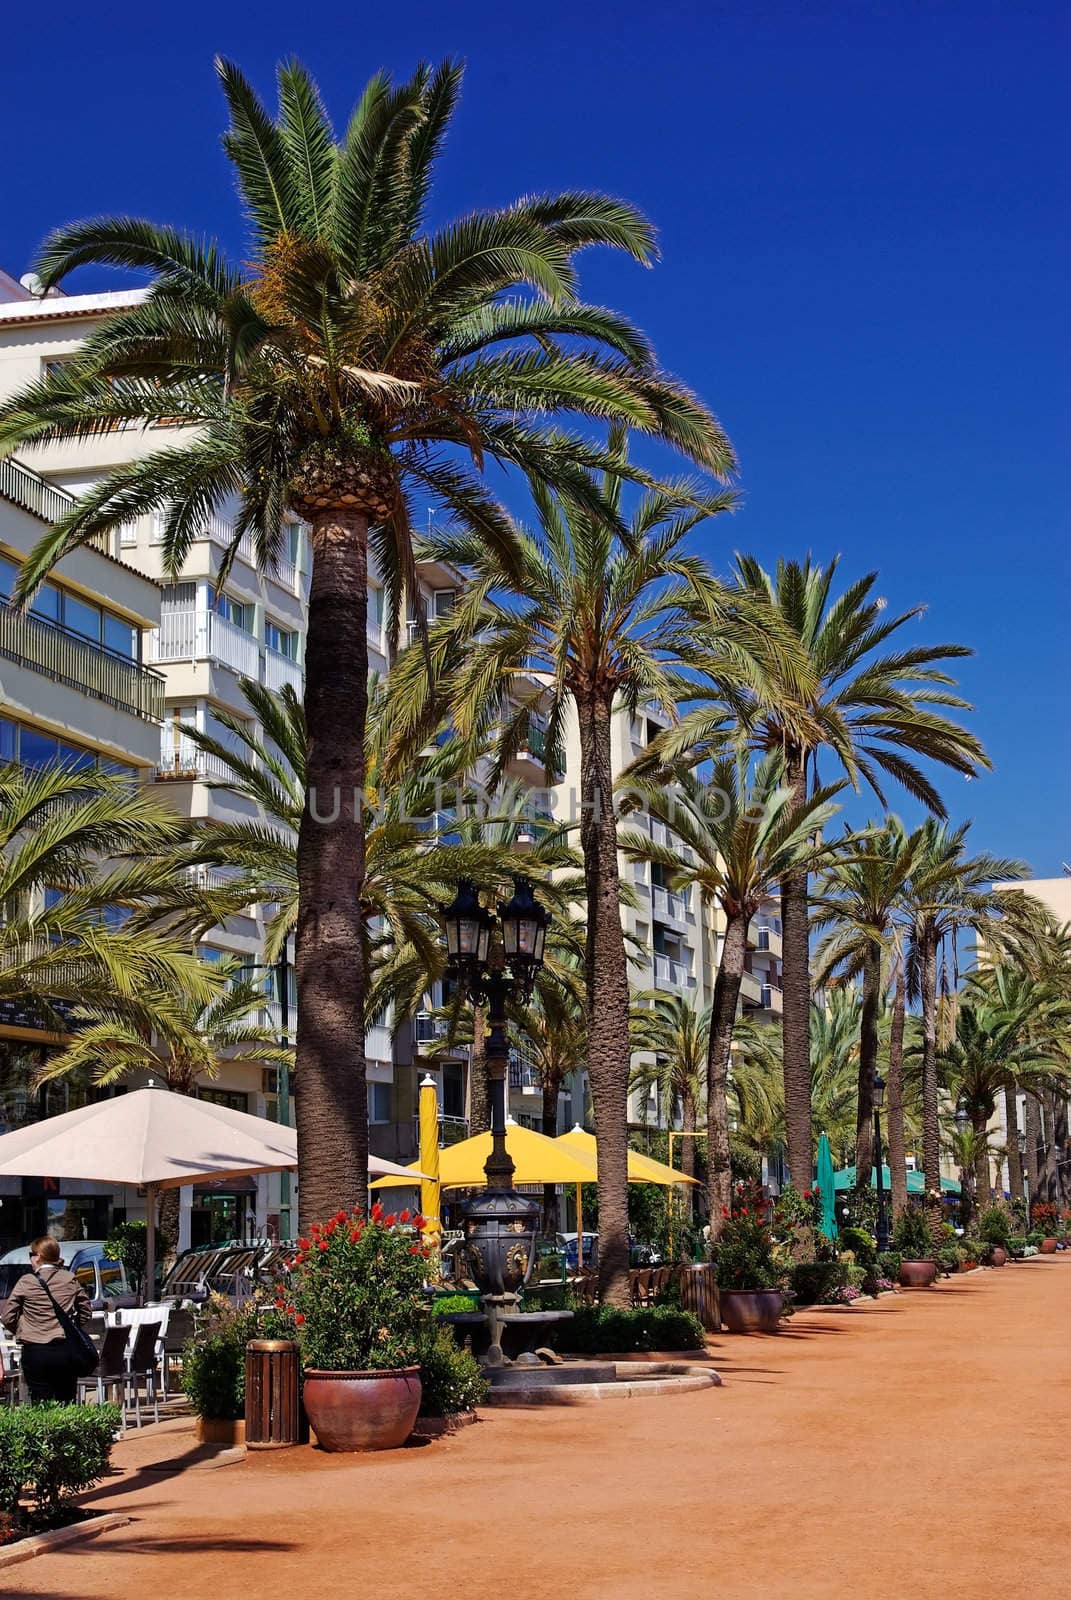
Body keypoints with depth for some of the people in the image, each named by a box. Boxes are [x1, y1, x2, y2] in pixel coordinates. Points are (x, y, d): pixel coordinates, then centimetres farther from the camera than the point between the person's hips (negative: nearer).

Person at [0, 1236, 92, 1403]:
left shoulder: (26, 1281, -4)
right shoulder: (70, 1279, 4)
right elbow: (85, 1310, 10)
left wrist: (22, 1332, 13)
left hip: (35, 1351, -3)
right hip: (66, 1350, 3)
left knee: (41, 1408, 1)